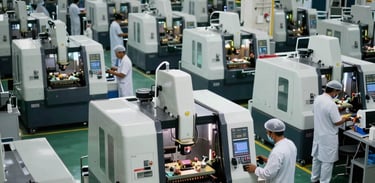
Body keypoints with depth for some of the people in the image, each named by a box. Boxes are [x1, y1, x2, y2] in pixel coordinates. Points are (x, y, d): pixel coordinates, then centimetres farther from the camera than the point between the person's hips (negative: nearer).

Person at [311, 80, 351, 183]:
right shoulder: (331, 104, -26)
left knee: (316, 157, 20)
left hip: (318, 134, 8)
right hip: (328, 137, -8)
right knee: (327, 161, 3)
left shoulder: (317, 99, -1)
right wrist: (345, 119, -1)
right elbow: (337, 122, -21)